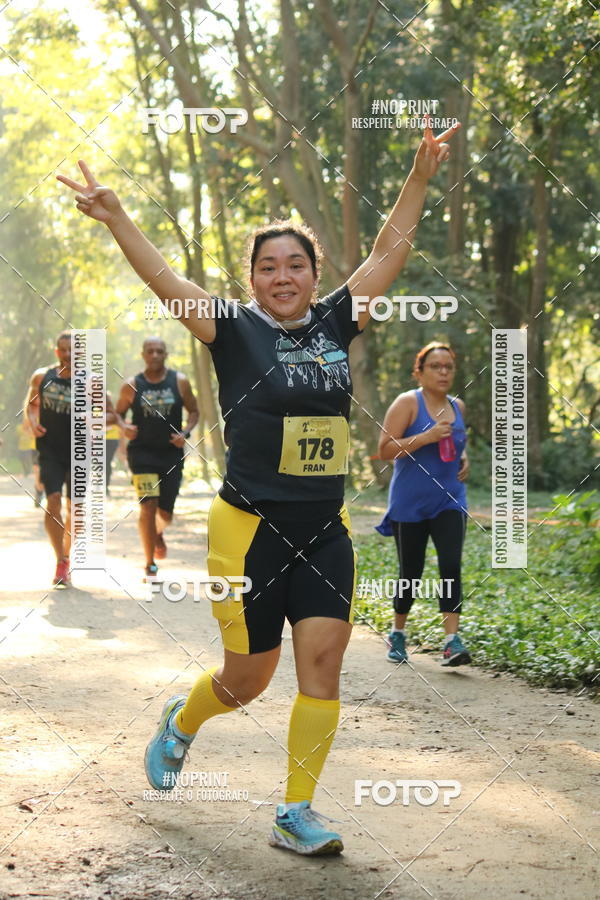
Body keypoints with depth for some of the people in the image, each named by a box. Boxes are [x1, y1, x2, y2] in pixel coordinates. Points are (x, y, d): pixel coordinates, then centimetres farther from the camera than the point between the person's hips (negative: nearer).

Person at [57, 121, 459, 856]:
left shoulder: (334, 324, 7)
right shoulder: (236, 330, -4)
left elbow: (388, 252, 12)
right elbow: (163, 281, -13)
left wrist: (420, 177, 11)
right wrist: (115, 218, -25)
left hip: (324, 530, 4)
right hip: (251, 527, -4)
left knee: (322, 660, -5)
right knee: (248, 678, 4)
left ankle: (296, 813, 4)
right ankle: (180, 722, 38)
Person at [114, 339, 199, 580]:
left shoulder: (180, 382, 2)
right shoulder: (131, 385, 0)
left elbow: (193, 411, 10)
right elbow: (118, 412, 10)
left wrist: (186, 433, -7)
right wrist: (124, 427, -12)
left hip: (171, 453, 2)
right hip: (142, 451, -2)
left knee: (165, 512, 7)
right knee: (148, 506, -14)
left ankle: (158, 534, 46)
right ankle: (150, 565, -3)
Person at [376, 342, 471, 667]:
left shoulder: (457, 406, 11)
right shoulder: (408, 403, -7)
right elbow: (385, 449, -13)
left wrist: (463, 457, 9)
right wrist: (426, 437, -22)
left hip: (449, 501, 4)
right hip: (410, 503, -4)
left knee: (451, 566, -14)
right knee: (410, 574, 5)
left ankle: (452, 641, -18)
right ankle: (397, 634, 27)